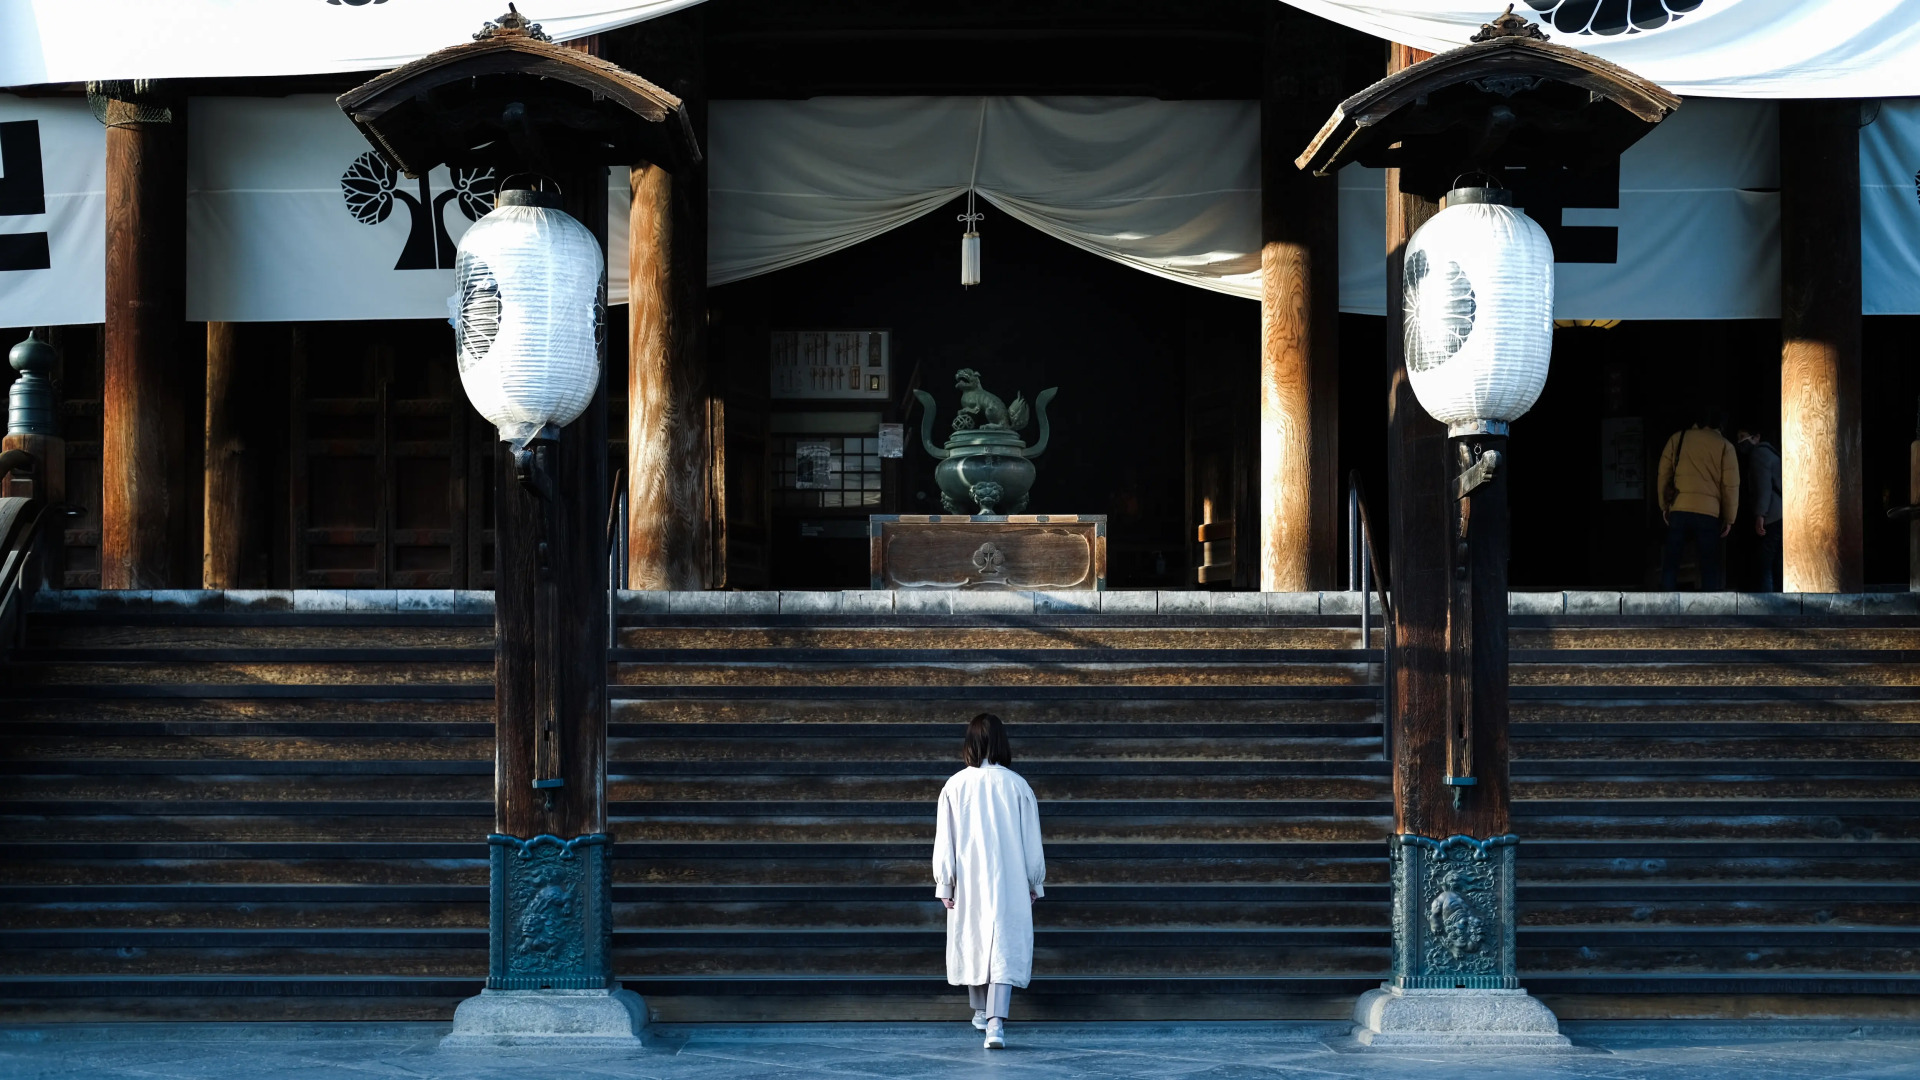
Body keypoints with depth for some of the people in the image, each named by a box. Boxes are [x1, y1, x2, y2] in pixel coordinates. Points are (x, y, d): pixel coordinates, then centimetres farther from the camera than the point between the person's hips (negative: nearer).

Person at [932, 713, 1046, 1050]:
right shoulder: (1017, 786, -5)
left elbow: (944, 841, -2)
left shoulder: (955, 786, -5)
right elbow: (1031, 842, 1)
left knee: (972, 942, 19)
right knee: (1004, 947, -4)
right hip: (1008, 883, -1)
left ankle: (981, 1012, 35)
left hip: (968, 883, 1)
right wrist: (1035, 883, 12)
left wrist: (944, 884, 6)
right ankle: (996, 1022, -19)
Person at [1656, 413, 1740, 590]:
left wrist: (1664, 506, 17)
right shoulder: (1724, 446, 5)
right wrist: (1729, 519, 7)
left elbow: (1664, 474, 10)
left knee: (1671, 560, 7)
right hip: (1709, 512, -1)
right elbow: (1731, 485, 2)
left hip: (1679, 509, 1)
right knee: (1709, 563, 4)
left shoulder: (1677, 439, 10)